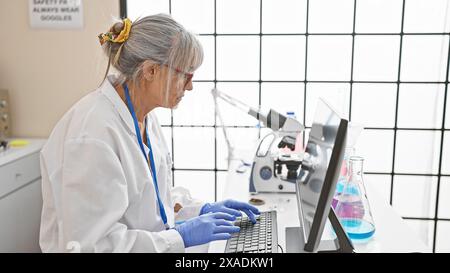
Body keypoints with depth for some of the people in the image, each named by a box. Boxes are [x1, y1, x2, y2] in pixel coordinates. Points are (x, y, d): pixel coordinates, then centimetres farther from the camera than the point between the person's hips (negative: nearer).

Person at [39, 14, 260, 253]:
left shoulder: (143, 116, 0)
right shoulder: (94, 134, -25)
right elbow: (91, 243, -25)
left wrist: (202, 210, 0)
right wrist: (181, 237, -22)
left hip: (152, 240, 7)